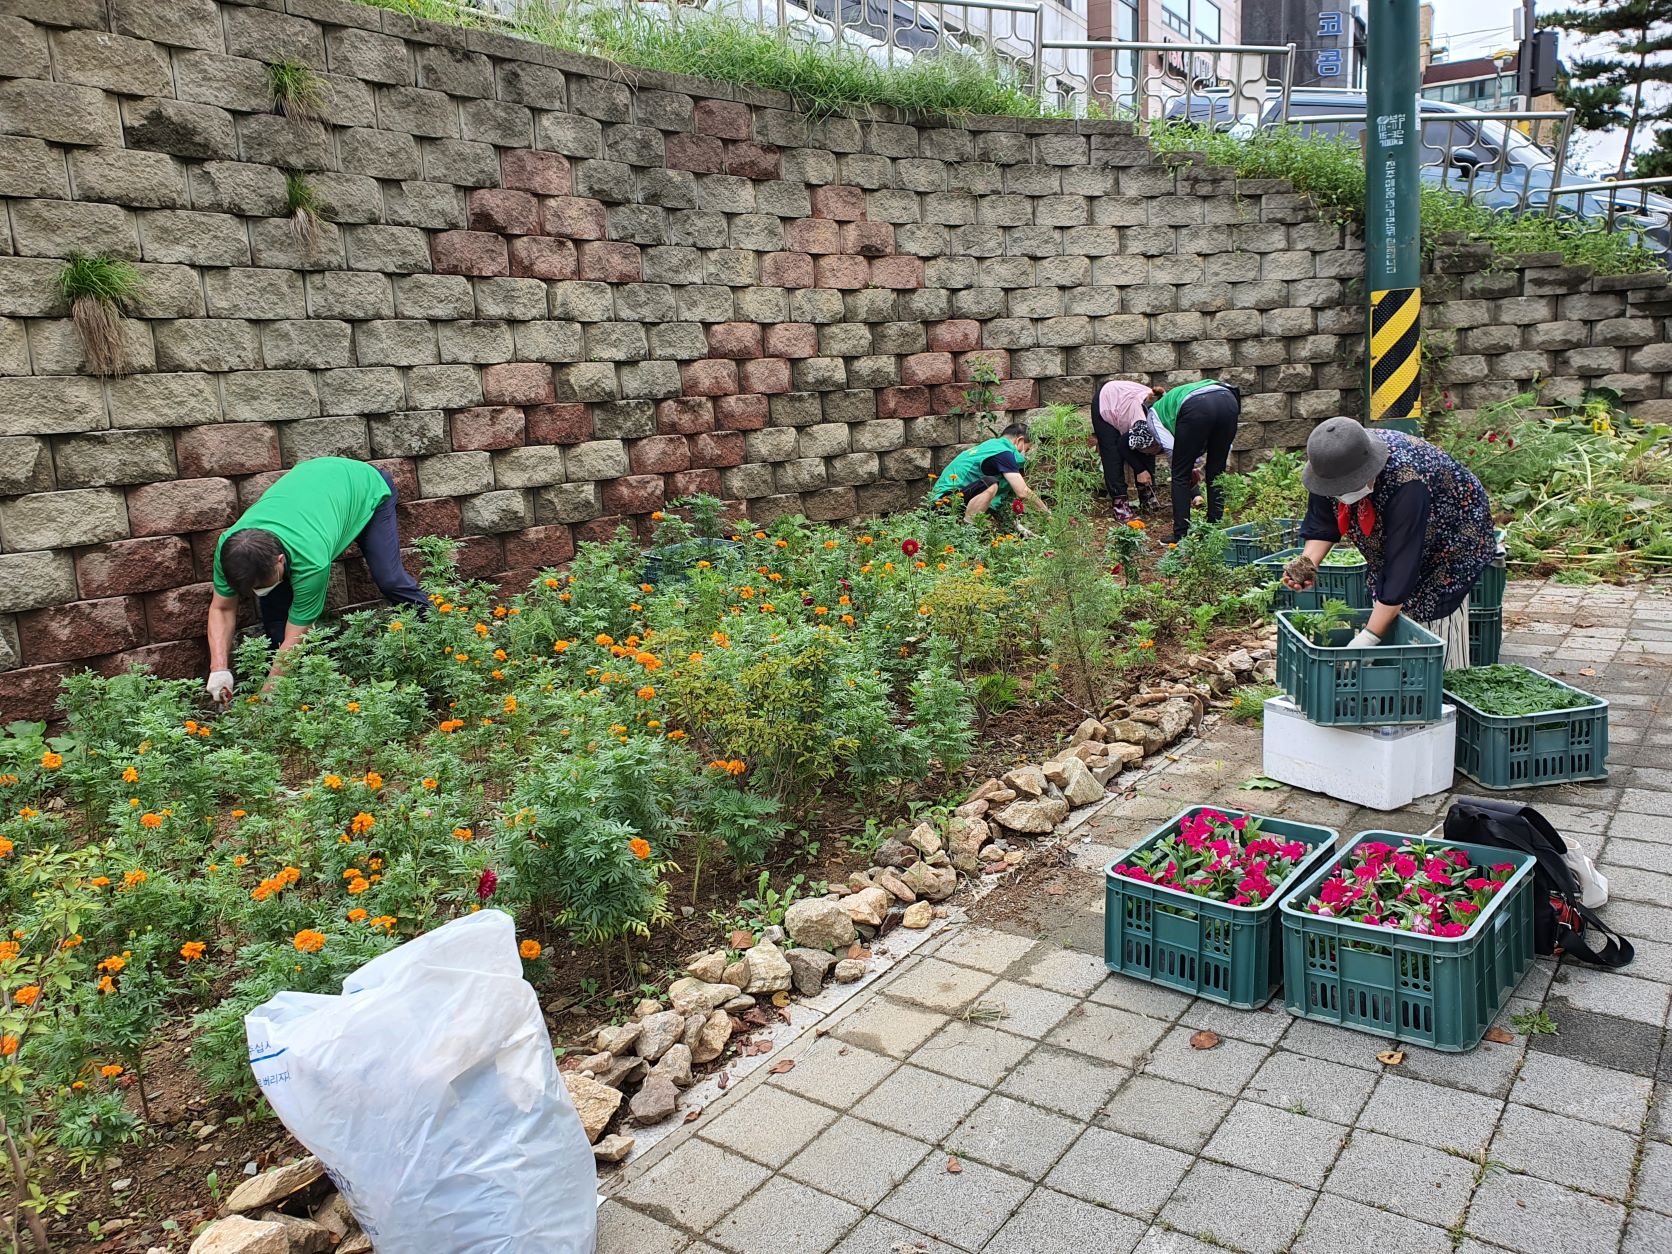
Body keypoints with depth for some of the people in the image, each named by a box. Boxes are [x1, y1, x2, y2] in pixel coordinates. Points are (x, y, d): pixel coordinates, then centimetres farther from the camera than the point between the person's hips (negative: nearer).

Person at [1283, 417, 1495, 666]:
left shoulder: (1406, 481, -42)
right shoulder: (1333, 465, -24)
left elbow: (1403, 563, -40)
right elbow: (1322, 524, -10)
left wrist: (1367, 638, -40)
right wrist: (1307, 562, -31)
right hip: (1387, 544, 6)